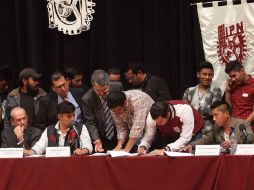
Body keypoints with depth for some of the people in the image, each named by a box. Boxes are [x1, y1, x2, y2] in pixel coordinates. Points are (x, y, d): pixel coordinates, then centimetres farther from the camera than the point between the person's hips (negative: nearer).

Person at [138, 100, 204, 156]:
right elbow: (148, 136, -18)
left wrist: (165, 149, -48)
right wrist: (142, 147, -40)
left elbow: (185, 138, -37)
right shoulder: (152, 116, -27)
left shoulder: (184, 111, -38)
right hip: (171, 137, 3)